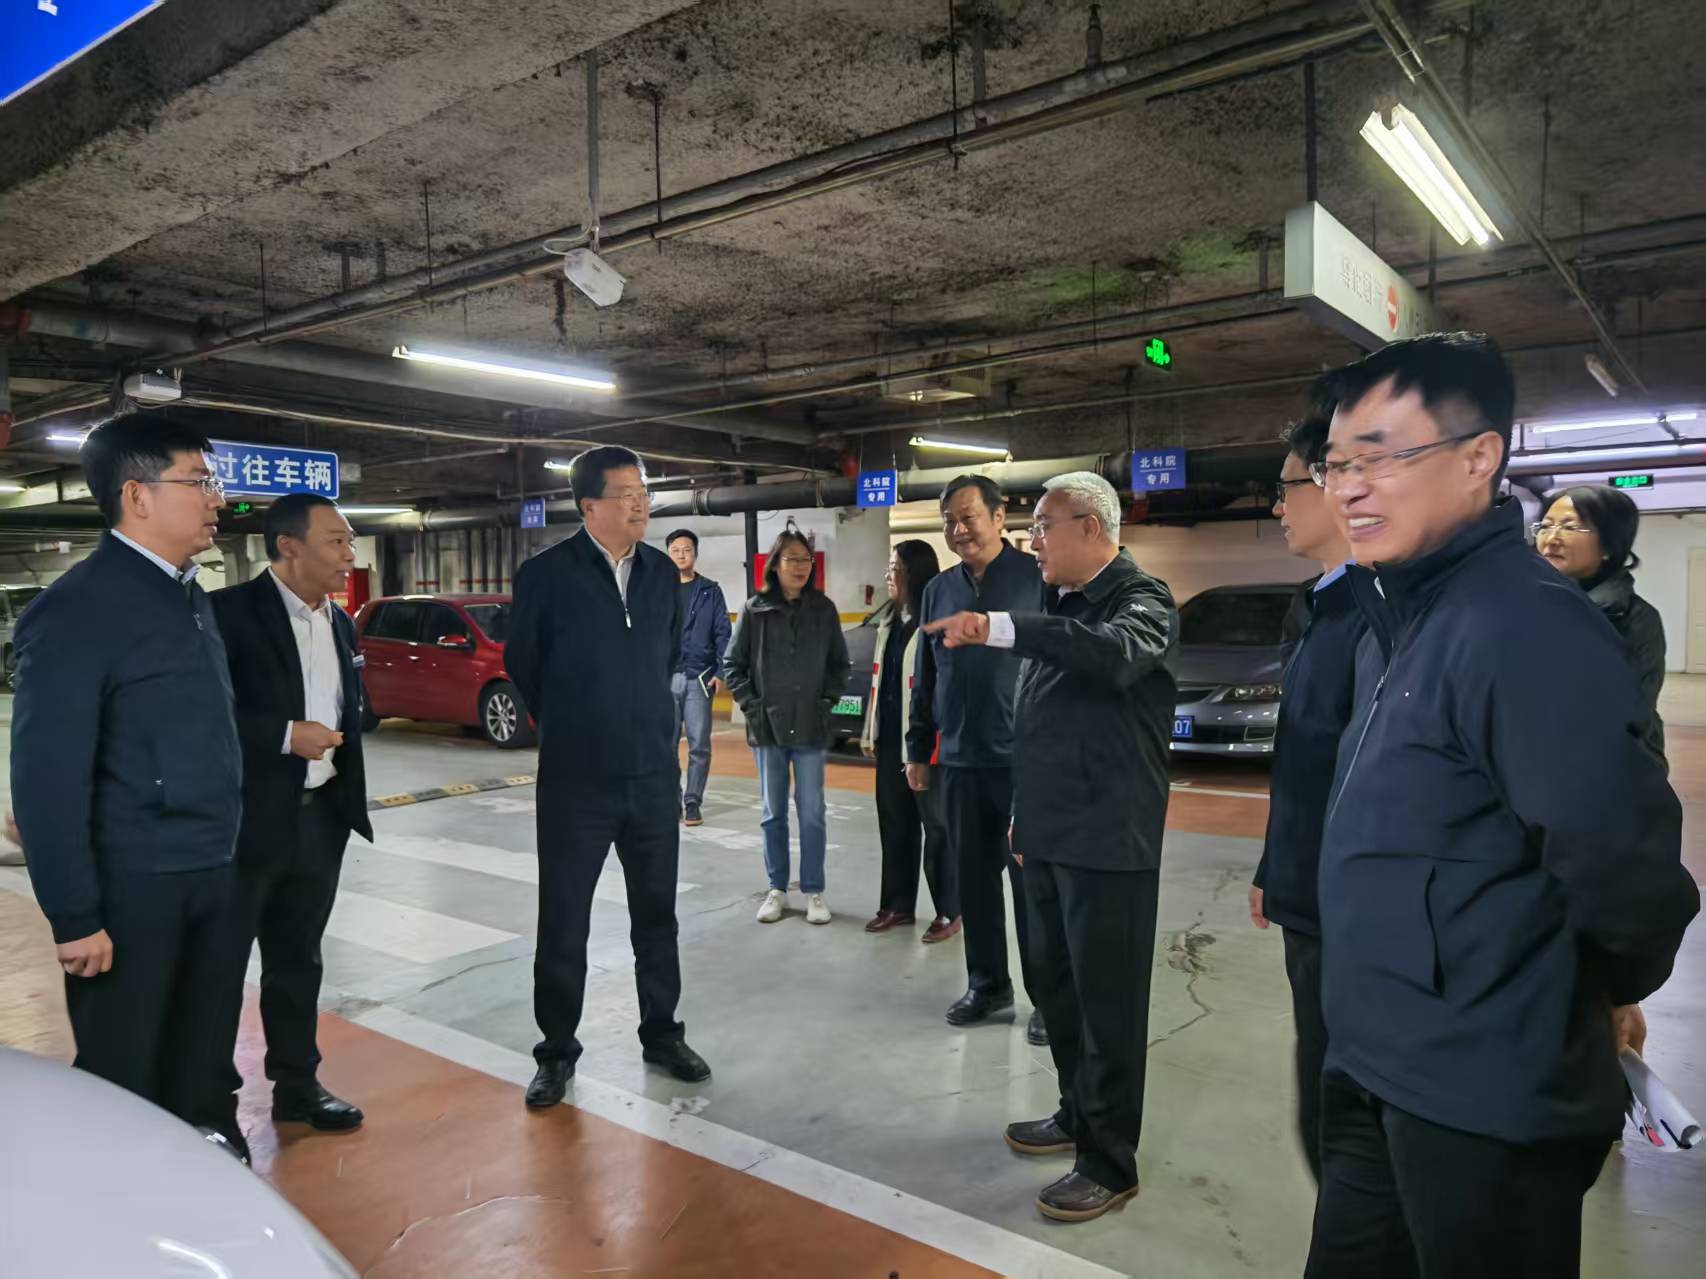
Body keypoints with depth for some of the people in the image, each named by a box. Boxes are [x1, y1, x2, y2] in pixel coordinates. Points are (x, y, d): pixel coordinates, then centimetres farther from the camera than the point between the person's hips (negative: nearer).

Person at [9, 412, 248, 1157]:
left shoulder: (191, 597, 10)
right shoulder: (76, 609, -14)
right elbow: (47, 779, -16)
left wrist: (225, 854, 13)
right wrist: (75, 916, -16)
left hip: (212, 874, 7)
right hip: (132, 886, -7)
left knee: (204, 1060, 18)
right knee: (124, 1076, 10)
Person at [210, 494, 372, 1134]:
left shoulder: (340, 623, 11)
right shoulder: (229, 612, -12)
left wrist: (350, 797, 11)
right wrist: (284, 736, -21)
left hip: (320, 817, 6)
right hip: (245, 819, -6)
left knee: (297, 961, 17)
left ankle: (297, 1086, 30)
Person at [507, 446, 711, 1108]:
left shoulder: (663, 572, 4)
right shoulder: (545, 574, -9)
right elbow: (522, 665, 2)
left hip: (655, 775, 4)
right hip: (575, 781, -3)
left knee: (657, 913, 14)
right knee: (563, 922, 8)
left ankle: (662, 1034, 31)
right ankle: (557, 1052, 25)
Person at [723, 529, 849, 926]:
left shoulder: (824, 609, 1)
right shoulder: (755, 609, -3)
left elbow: (839, 663, 9)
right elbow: (734, 664, 3)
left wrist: (826, 702, 0)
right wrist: (751, 706, -4)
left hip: (811, 727, 0)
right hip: (767, 727, 0)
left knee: (812, 812, 4)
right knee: (773, 812, 10)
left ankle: (814, 891, 15)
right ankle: (777, 889, 21)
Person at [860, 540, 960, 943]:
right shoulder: (890, 621, 14)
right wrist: (870, 732, 18)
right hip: (890, 742, 9)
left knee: (936, 826, 2)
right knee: (894, 825, 14)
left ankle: (949, 912, 14)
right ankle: (899, 905, 26)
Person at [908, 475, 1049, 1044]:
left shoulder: (1038, 578, -5)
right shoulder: (939, 590, 11)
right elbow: (925, 679, 16)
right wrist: (918, 750, 15)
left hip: (1026, 760, -5)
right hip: (959, 762, 5)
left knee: (1033, 882, 3)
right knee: (973, 880, 12)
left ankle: (1048, 996, 17)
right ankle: (987, 985, 28)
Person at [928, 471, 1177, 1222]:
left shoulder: (1141, 598, -11)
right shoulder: (1059, 606, 13)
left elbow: (1119, 653, -36)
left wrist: (1003, 629, -42)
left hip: (1109, 838, -8)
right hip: (1049, 836, 8)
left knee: (1108, 999, 3)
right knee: (1055, 985, 19)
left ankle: (1110, 1163, 18)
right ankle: (1079, 1114, 38)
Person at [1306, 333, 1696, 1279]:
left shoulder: (1523, 625, -23)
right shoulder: (1399, 621, 7)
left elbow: (1624, 867, -28)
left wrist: (1562, 1009, -9)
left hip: (1484, 1106, -8)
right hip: (1375, 1075, 8)